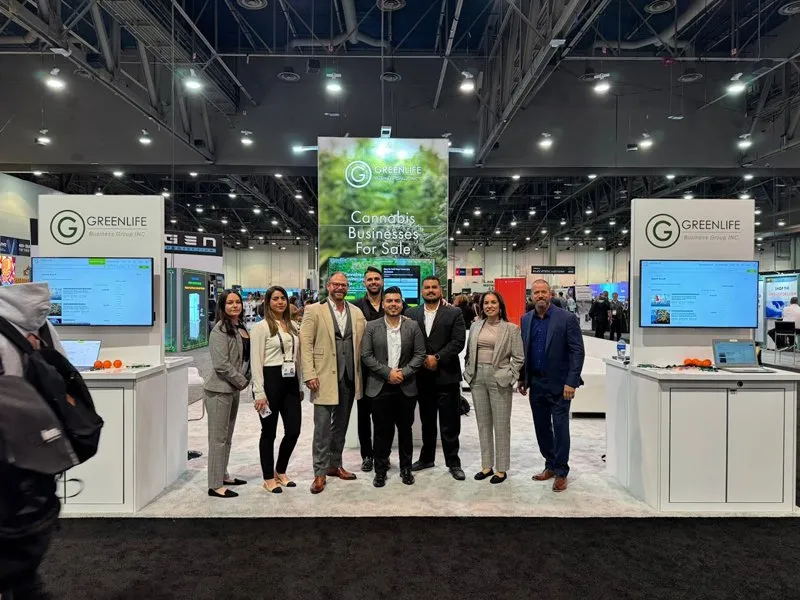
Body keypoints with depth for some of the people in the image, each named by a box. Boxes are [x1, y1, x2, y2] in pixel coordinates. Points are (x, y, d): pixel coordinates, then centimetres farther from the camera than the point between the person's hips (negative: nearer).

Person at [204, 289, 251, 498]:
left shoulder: (241, 327, 11)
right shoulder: (220, 330, -14)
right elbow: (221, 364, -20)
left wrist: (244, 380, 5)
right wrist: (242, 381, -11)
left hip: (234, 389, 8)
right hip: (220, 389, -8)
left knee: (227, 435, 17)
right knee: (218, 437, -2)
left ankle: (223, 476, 30)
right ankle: (215, 486, 6)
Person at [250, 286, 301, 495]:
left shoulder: (293, 326, 12)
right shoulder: (261, 327, -6)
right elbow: (256, 362, -10)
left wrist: (300, 384, 14)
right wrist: (259, 392, -15)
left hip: (290, 381, 6)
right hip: (270, 380, -6)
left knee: (294, 430, 5)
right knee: (269, 432, 5)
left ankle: (280, 471, 28)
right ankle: (269, 478, 21)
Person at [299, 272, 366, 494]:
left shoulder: (357, 313, 9)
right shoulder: (314, 310, -3)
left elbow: (362, 343, 11)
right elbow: (306, 344, -7)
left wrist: (359, 374, 3)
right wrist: (309, 374, -14)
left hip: (349, 377, 4)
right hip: (325, 377, -4)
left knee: (341, 425, 15)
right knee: (322, 426, -1)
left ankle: (335, 464, 28)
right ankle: (320, 472, 10)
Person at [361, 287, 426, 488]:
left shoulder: (413, 326, 2)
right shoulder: (371, 327, 0)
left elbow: (420, 354, 1)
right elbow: (366, 356, -4)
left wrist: (403, 373, -12)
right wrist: (388, 372, -12)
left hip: (406, 387, 1)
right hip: (380, 387, -1)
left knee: (405, 429, 11)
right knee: (382, 430, 7)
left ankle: (406, 468, 26)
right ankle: (380, 469, 20)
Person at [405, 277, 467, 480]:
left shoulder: (454, 313, 0)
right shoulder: (412, 314, 7)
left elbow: (458, 342, -8)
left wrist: (437, 358, -15)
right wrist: (423, 359, -9)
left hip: (446, 375, -3)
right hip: (423, 376, 3)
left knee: (450, 423, 3)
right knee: (427, 421, 15)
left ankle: (453, 462, 15)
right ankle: (426, 458, 29)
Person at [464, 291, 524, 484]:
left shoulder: (511, 328, -4)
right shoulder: (475, 326, 9)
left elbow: (518, 358, -3)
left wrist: (508, 377, -8)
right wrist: (469, 372, 6)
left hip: (499, 379, -4)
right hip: (478, 378, 5)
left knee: (501, 425, 3)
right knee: (483, 423, 11)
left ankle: (502, 468, 14)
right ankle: (486, 465, 22)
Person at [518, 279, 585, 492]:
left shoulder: (566, 319, -9)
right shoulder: (526, 319, 6)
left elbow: (578, 351, -11)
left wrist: (571, 382, -16)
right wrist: (522, 378, 10)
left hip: (558, 384, -5)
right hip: (536, 383, 5)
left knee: (560, 428, 2)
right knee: (541, 427, 13)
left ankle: (561, 472, 15)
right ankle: (550, 465, 28)